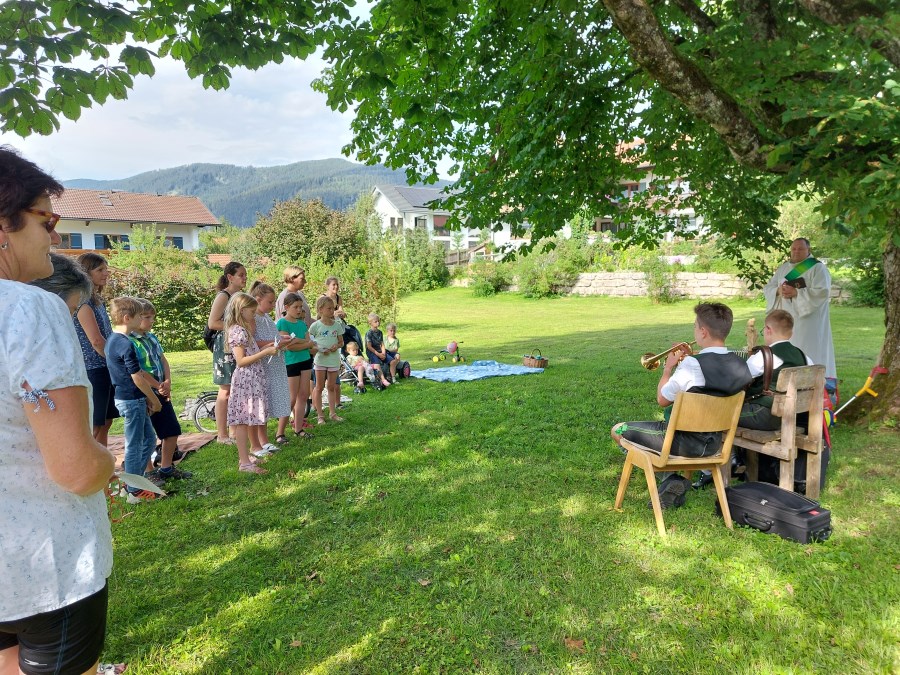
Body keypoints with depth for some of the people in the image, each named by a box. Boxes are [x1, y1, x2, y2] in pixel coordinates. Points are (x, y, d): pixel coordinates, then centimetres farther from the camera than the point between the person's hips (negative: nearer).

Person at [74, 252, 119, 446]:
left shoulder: (98, 300, 15)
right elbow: (96, 341, -19)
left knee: (105, 422, 13)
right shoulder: (83, 301, -13)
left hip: (105, 369, 9)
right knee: (93, 426, -3)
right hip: (92, 370, -9)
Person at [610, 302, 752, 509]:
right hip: (714, 443, 7)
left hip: (685, 442, -7)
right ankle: (671, 481, 22)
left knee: (617, 430, 6)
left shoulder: (692, 365, -24)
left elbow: (662, 399, -12)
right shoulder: (740, 364, -4)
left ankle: (670, 479, 5)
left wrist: (668, 367, 1)